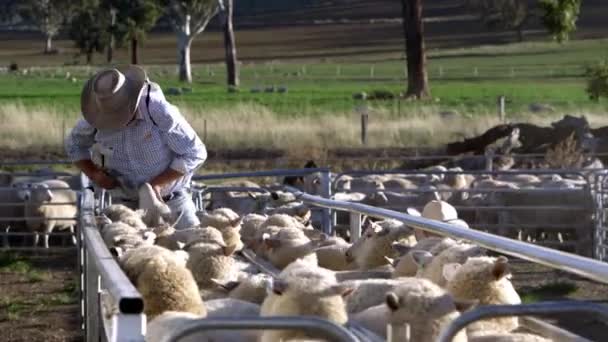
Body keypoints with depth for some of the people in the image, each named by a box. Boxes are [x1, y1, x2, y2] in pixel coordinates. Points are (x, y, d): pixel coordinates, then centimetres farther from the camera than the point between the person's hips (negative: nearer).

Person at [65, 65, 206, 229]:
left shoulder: (160, 112, -25)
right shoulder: (96, 118, -14)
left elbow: (195, 153, -18)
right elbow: (74, 145, 7)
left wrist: (158, 183, -24)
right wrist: (93, 173, -11)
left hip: (171, 199, -2)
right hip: (131, 202, 3)